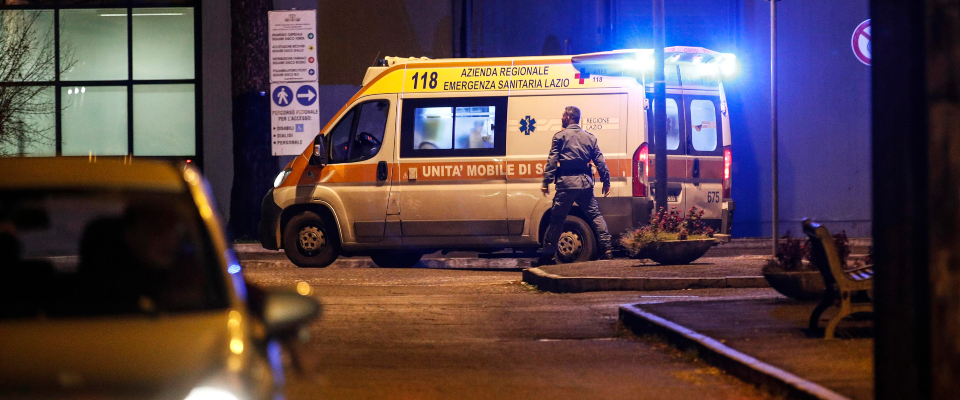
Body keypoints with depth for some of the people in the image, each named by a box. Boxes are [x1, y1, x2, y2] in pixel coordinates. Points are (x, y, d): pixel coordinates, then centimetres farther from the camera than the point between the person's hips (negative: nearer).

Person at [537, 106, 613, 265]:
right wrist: (606, 182, 15)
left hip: (566, 182, -3)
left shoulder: (560, 136, 1)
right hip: (585, 182, 3)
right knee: (595, 215, 10)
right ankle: (606, 249, 2)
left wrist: (546, 182, -6)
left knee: (557, 218, 2)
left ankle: (548, 254, 4)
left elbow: (552, 161, -5)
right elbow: (600, 161, 11)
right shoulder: (590, 137, 13)